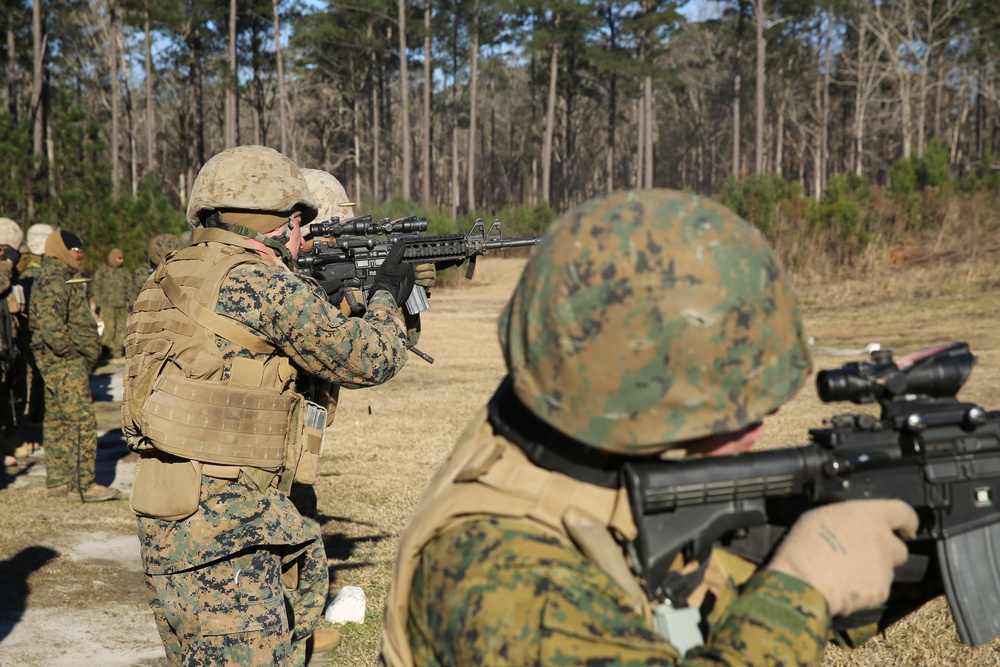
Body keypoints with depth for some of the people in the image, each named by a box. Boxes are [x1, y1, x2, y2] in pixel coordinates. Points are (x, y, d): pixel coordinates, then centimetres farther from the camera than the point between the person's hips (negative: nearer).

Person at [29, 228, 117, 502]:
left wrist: (86, 351, 16)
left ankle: (58, 480, 20)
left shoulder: (63, 279, 18)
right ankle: (82, 485, -10)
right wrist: (72, 351, -16)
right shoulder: (53, 282, -16)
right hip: (65, 364, -11)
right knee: (82, 420, -11)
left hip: (59, 363, 11)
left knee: (57, 420, 13)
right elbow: (51, 327, -26)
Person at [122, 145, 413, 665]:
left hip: (168, 525, 9)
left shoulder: (169, 280, 13)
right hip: (222, 531, -9)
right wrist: (387, 296, 14)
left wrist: (325, 291, 21)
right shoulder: (259, 284, -12)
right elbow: (370, 359, -5)